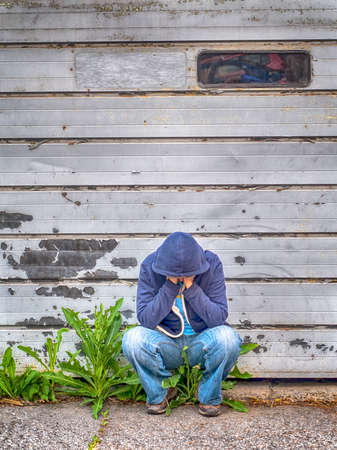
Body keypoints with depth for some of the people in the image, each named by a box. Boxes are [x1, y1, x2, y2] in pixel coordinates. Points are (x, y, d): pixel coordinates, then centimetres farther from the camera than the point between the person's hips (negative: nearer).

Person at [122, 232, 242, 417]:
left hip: (201, 342, 0)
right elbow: (145, 320, -20)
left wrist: (191, 288, -29)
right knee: (132, 338, -30)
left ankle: (209, 395, -2)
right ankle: (159, 393, 0)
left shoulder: (212, 264, -15)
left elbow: (219, 318, -20)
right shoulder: (149, 266, -15)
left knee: (227, 337, -33)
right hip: (166, 344, 1)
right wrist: (170, 287, -28)